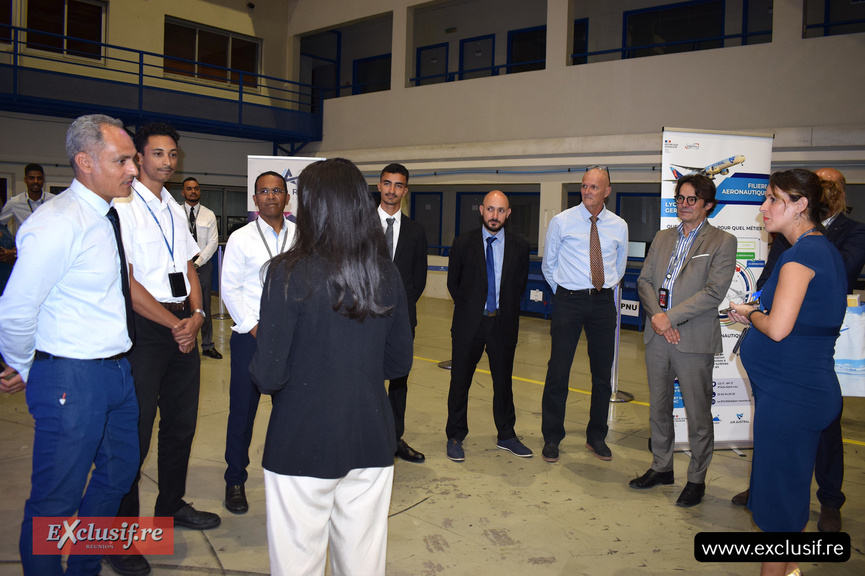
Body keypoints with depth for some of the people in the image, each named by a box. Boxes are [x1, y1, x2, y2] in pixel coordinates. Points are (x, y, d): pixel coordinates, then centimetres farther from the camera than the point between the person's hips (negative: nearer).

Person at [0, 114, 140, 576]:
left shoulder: (107, 217, 6)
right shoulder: (56, 225, -21)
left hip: (116, 369, 9)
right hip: (70, 379, -9)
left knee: (119, 469, 23)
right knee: (57, 498, 6)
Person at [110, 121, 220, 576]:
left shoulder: (175, 210, 15)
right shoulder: (123, 206, -9)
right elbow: (125, 281, -15)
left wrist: (196, 314, -2)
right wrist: (174, 324, -13)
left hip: (184, 326, 8)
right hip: (144, 328, -7)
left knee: (181, 421, 16)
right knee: (136, 428, -1)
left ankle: (171, 506, 35)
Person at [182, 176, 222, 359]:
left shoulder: (209, 214, 7)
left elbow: (213, 242, 2)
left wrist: (198, 262, -8)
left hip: (203, 263, 1)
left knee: (204, 305, 3)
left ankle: (207, 346, 10)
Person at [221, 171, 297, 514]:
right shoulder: (241, 238, 3)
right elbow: (230, 288, 1)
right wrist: (255, 328, -6)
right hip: (250, 334, -1)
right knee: (243, 411, 4)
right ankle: (235, 481, 20)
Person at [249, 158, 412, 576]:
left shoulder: (289, 274, -14)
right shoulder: (386, 274, 0)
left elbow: (268, 375, -14)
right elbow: (399, 362, 7)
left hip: (302, 444, -4)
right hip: (372, 441, 4)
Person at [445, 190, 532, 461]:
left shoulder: (519, 246, 1)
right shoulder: (463, 244, -1)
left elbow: (520, 283, 11)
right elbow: (453, 282, 8)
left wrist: (507, 309, 4)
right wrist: (468, 308, 5)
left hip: (504, 323, 1)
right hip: (469, 324, -1)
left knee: (503, 381, 12)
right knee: (460, 380, 5)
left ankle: (506, 436, 28)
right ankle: (455, 437, 20)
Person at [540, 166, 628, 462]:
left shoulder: (619, 226, 5)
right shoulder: (561, 222, -2)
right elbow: (548, 265, 8)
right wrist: (563, 292, 9)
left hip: (603, 302, 3)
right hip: (568, 301, -3)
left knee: (603, 373, 9)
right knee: (558, 371, -2)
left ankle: (597, 437, 25)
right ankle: (552, 438, 13)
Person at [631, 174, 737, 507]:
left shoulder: (722, 242, -3)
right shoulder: (663, 238, 14)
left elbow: (714, 292, -13)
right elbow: (644, 280, 8)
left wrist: (671, 317, -16)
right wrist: (656, 316, -9)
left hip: (694, 340, -5)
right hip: (657, 337, 5)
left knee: (698, 415, 4)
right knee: (658, 409, 15)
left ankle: (697, 480, 19)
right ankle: (661, 467, 31)